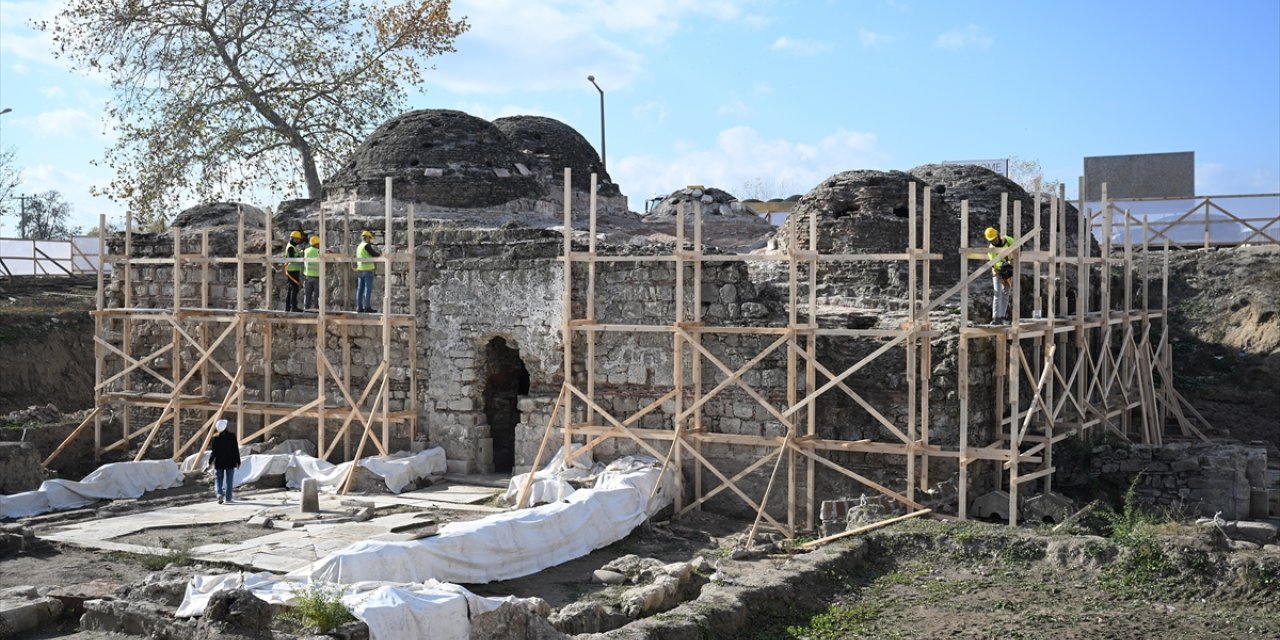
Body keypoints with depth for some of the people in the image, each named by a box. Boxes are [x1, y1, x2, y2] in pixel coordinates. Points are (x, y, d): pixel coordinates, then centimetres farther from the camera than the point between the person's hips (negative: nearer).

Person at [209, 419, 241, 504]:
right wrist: (238, 461, 4)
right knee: (229, 480, 9)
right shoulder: (232, 436, -6)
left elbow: (213, 451, -7)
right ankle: (227, 498, 9)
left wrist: (210, 461, 5)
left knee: (218, 479, 12)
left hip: (219, 462, 0)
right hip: (230, 462, 0)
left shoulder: (216, 437, -9)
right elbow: (236, 450, -3)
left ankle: (219, 494, -11)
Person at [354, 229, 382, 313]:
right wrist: (379, 252, 9)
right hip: (368, 269, -8)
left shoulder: (359, 247, 17)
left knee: (360, 289, 7)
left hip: (360, 270, 9)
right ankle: (367, 307, -9)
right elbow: (374, 254, -12)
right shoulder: (367, 246, -10)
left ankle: (359, 307, 6)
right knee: (368, 289, -7)